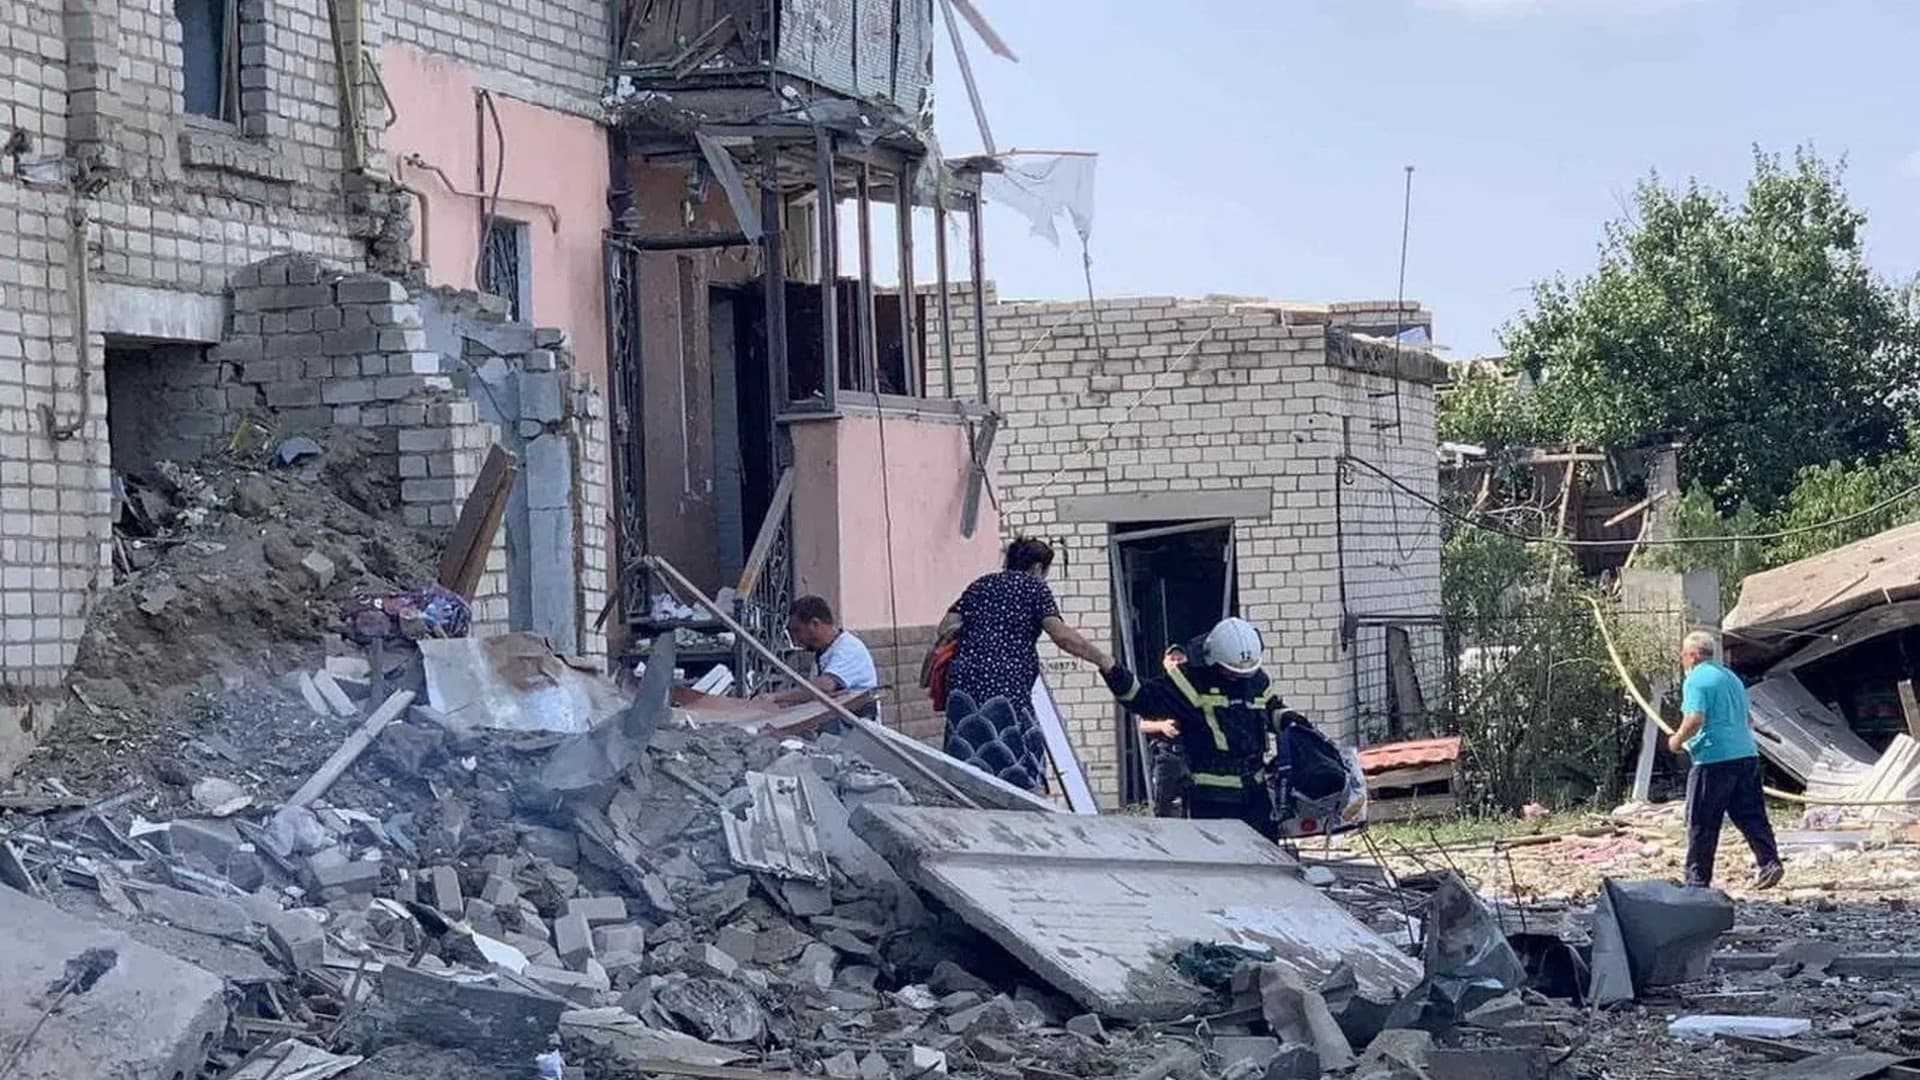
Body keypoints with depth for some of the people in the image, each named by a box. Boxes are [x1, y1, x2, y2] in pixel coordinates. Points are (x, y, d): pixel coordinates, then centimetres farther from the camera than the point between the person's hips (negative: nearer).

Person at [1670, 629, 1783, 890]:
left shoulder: (1695, 680, -8)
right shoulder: (1731, 677, 19)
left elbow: (1695, 719, -21)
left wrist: (1678, 740, -3)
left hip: (1714, 759, -8)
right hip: (1746, 753, 8)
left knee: (1701, 824, 0)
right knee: (1751, 815, 9)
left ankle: (1697, 880, 3)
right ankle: (1769, 863, -4)